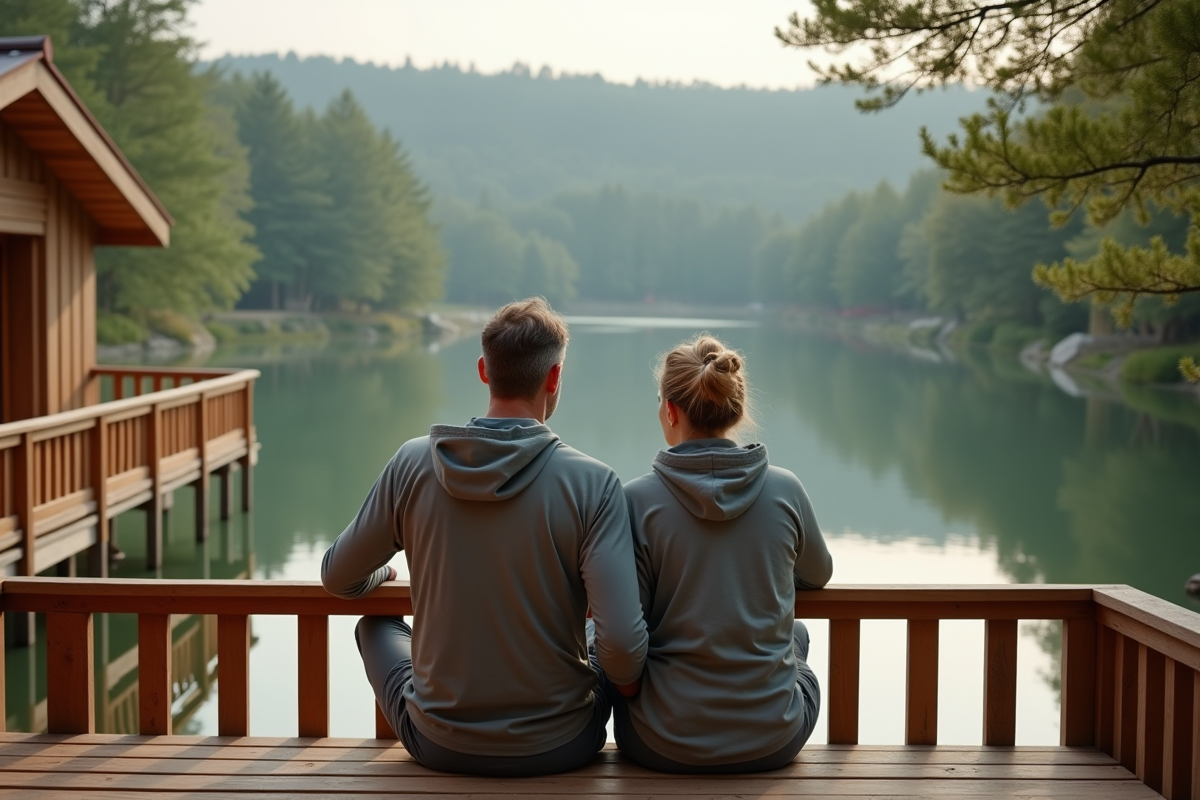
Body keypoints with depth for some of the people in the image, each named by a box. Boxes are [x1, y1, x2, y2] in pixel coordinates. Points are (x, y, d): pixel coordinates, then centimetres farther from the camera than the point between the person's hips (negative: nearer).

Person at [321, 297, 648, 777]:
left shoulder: (412, 464, -10)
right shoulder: (591, 484, -18)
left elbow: (338, 579, 3)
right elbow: (622, 641, -24)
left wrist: (382, 573, 26)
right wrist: (627, 679, -1)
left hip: (438, 746, 2)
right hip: (555, 748, -1)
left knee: (376, 626, 32)